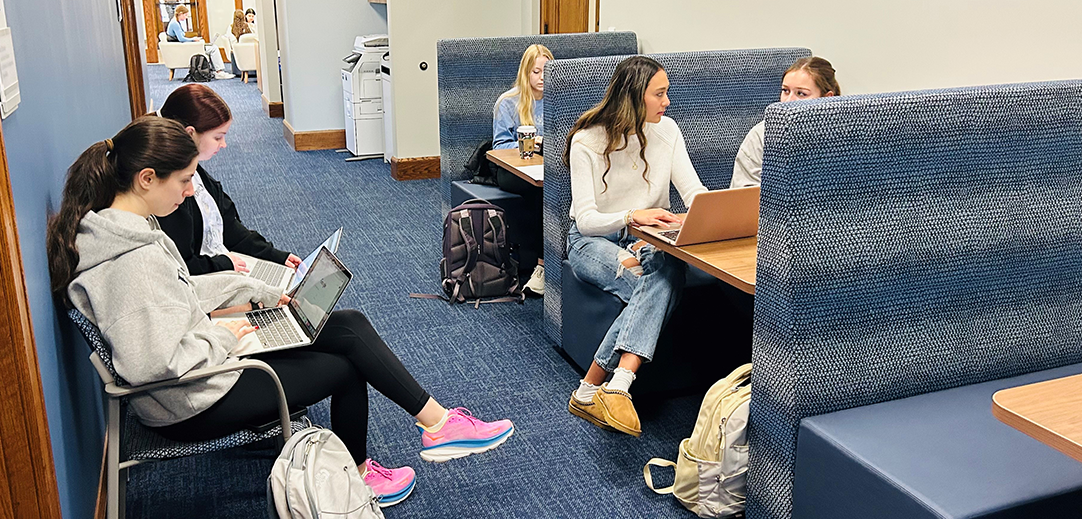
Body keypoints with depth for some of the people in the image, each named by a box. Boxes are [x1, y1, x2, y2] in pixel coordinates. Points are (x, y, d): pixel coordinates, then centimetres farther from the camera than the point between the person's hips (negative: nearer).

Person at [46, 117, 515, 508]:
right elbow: (150, 362, -36)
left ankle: (436, 422, 13)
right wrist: (222, 336, -19)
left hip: (202, 361, 10)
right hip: (191, 406, -9)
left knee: (349, 326, 4)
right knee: (344, 367, 4)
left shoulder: (113, 224, 2)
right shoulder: (134, 260, -31)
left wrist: (257, 291, 8)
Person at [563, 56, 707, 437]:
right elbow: (586, 219, -16)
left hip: (650, 239, 4)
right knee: (656, 284, -34)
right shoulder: (587, 141, -10)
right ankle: (616, 385, -37)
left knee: (670, 270, -34)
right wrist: (631, 216, -34)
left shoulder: (666, 130, 3)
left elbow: (694, 191, 1)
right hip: (593, 240, -3)